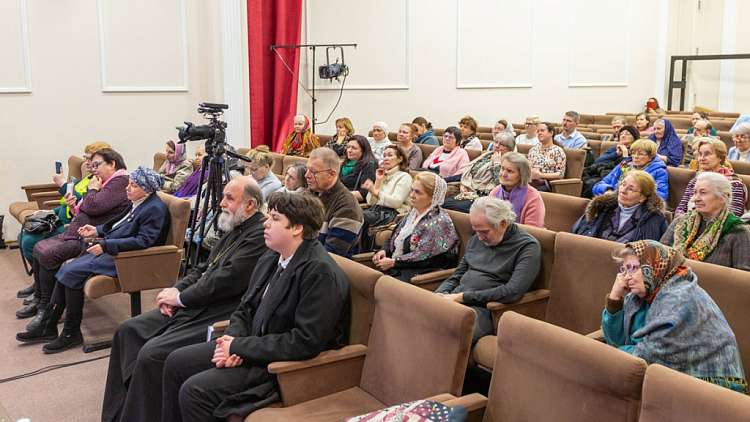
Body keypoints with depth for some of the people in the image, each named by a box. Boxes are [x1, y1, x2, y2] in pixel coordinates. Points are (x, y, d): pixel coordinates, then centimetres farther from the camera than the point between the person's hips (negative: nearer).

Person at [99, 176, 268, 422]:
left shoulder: (260, 235, -16)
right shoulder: (236, 229, 15)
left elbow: (226, 280, -22)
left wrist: (180, 297, -12)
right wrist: (175, 291, 1)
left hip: (218, 316, -10)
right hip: (194, 306, 10)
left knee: (152, 353, -23)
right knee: (127, 331, 8)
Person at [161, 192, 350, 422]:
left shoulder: (320, 272, -23)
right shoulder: (271, 258, 4)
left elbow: (306, 342, -26)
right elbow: (245, 309, 13)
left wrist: (239, 347, -21)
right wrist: (232, 340, -9)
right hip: (252, 346, 9)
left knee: (194, 391, -17)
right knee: (176, 362, 8)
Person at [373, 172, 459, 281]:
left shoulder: (440, 222, -12)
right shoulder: (413, 213, 15)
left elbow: (424, 256, -17)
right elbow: (394, 238, 22)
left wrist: (393, 262, -16)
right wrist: (384, 250, 2)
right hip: (398, 268, 8)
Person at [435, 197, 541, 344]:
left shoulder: (528, 247, -5)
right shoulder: (477, 239, 17)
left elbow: (512, 292, -16)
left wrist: (463, 297, -16)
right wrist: (440, 294, 1)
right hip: (455, 300, 6)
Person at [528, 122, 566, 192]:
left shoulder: (558, 151, 3)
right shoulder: (533, 149, 20)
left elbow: (560, 174, -2)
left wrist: (541, 175, -14)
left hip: (546, 184, -4)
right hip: (530, 182, 4)